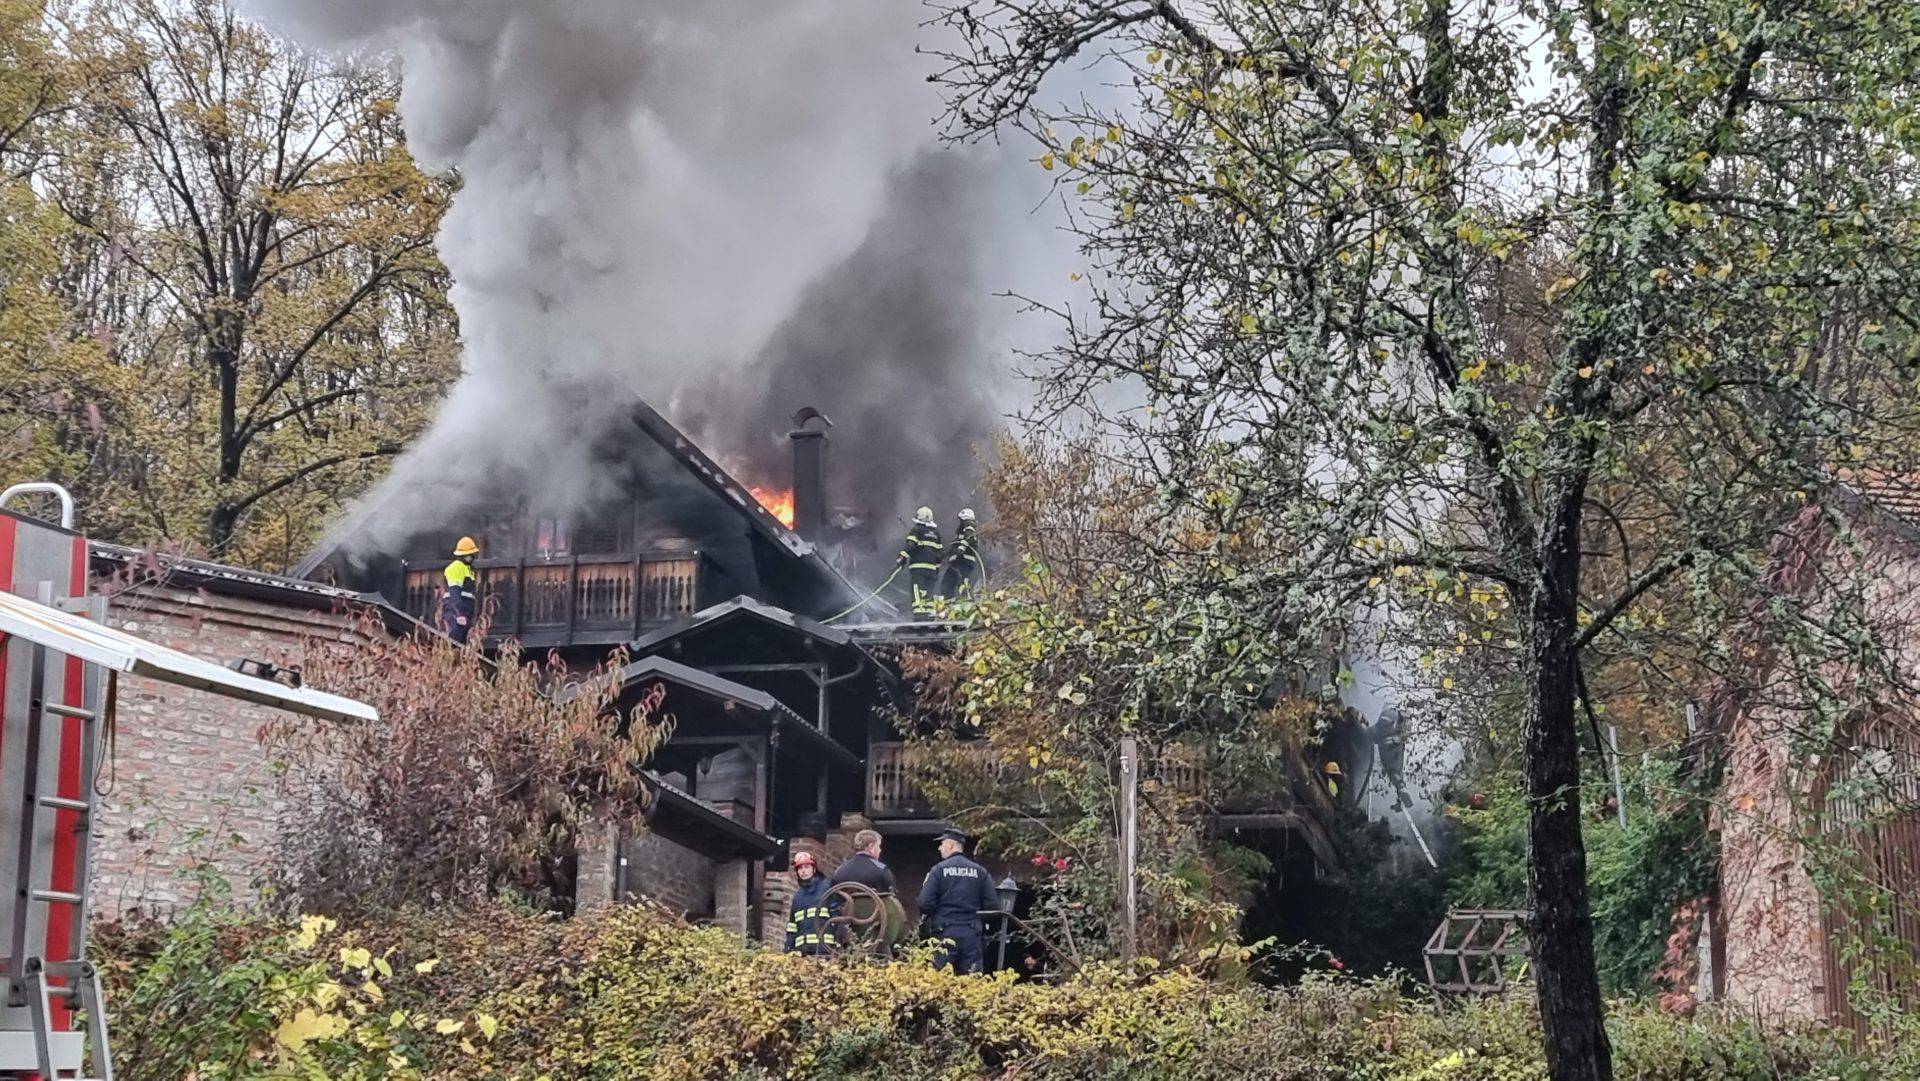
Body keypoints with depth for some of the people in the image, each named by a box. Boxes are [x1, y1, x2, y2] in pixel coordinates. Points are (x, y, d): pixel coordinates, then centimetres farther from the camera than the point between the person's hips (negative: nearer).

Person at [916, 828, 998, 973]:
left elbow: (925, 902, -10)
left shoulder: (939, 870, -3)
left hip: (945, 932, -2)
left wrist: (926, 917, 10)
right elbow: (992, 904, 2)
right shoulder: (980, 871, 5)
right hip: (971, 933, 3)